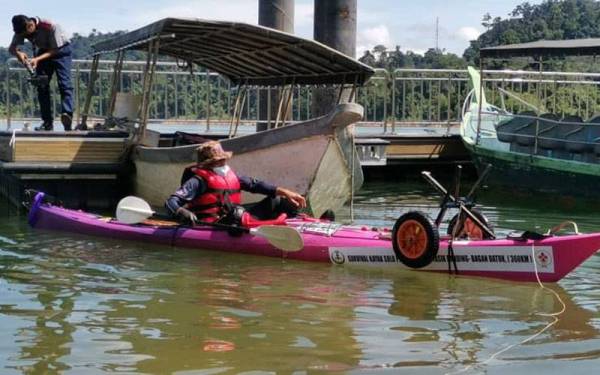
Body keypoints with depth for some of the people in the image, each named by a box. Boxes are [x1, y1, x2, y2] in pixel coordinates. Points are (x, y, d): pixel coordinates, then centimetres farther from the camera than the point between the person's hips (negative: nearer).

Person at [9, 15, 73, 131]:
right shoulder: (22, 30, -19)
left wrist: (37, 59, -38)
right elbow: (11, 48, -17)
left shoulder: (50, 27, -34)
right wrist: (18, 53, -42)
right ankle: (47, 122, -2)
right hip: (43, 51, 5)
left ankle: (67, 114, -37)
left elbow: (55, 50, -26)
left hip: (60, 49, -5)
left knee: (64, 84, -22)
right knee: (42, 86, -4)